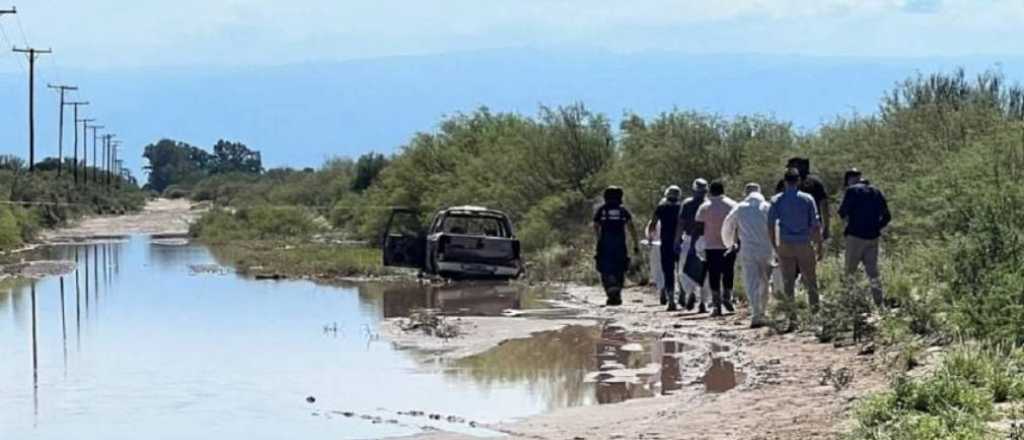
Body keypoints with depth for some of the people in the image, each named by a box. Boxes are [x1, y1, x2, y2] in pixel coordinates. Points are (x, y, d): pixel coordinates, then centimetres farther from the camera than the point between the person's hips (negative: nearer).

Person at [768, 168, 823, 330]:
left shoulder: (776, 200, 1)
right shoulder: (807, 199, -2)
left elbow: (770, 225, 0)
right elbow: (816, 225, -3)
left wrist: (774, 246, 9)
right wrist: (819, 246, 3)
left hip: (785, 245, 1)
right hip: (804, 244, -1)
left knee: (788, 284, 4)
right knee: (810, 281, 9)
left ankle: (792, 319, 1)